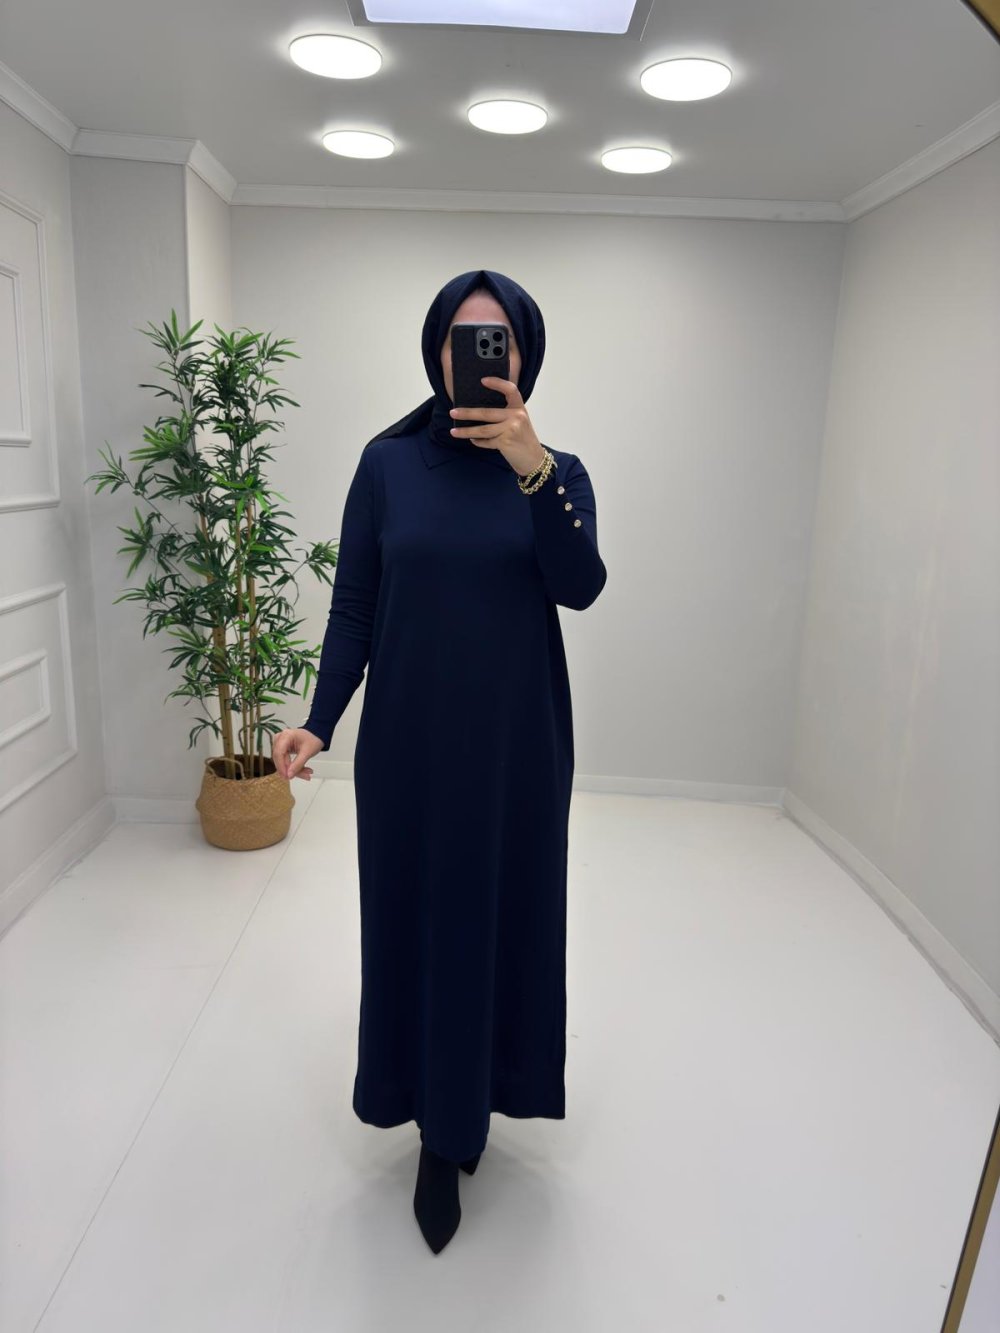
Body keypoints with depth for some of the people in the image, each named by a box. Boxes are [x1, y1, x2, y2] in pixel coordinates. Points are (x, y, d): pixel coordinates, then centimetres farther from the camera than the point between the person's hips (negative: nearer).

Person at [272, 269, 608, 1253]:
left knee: (504, 910, 11)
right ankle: (441, 1131, 28)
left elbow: (579, 587, -18)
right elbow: (353, 607, 0)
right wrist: (319, 722, -12)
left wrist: (530, 466, -31)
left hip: (516, 744, 1)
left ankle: (472, 1097, 37)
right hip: (409, 742, 0)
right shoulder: (388, 463, 0)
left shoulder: (556, 471, 1)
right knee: (417, 913, 7)